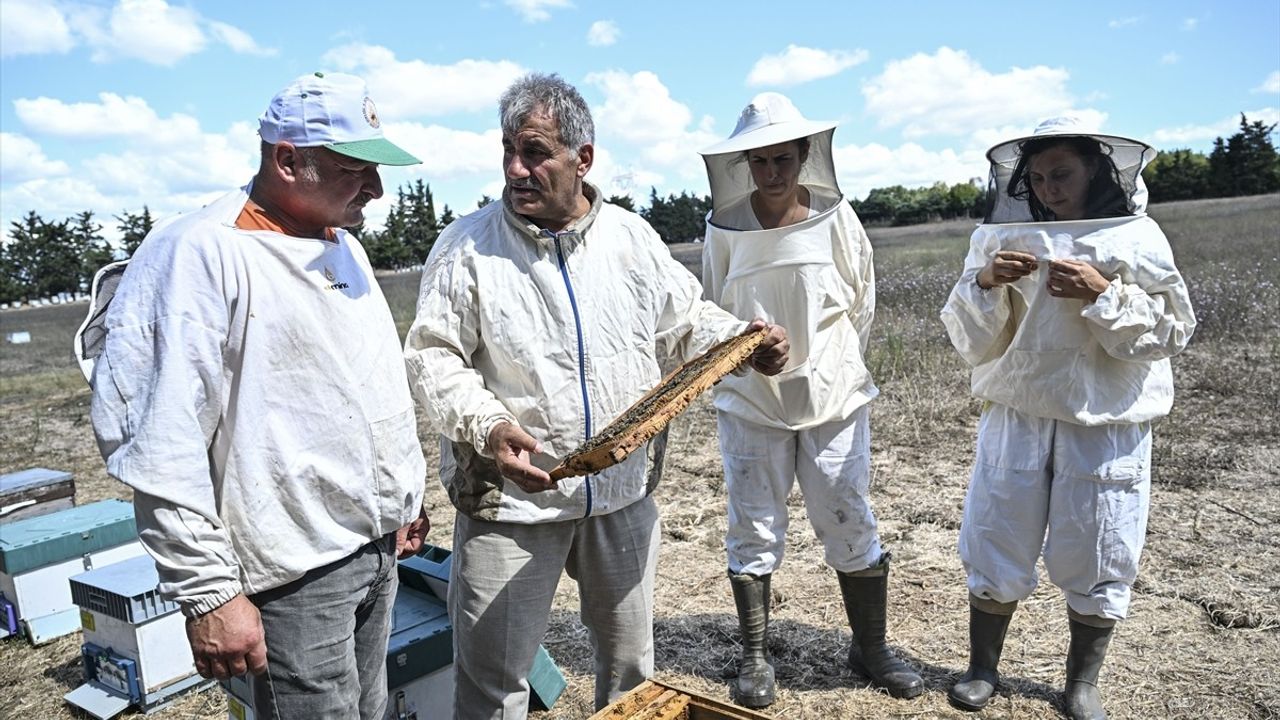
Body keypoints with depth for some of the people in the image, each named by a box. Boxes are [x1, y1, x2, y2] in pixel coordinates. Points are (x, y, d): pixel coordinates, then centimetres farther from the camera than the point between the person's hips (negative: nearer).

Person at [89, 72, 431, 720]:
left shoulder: (344, 245, 11)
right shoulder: (201, 254, -17)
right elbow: (160, 450, -20)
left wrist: (406, 496, 21)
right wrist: (208, 593, -18)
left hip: (377, 547, 8)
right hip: (293, 575, -8)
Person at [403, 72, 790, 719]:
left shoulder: (633, 237, 3)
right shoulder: (467, 246, -7)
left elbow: (686, 322, 11)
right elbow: (431, 356, -9)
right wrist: (487, 426, -25)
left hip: (623, 491, 4)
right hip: (510, 494, -3)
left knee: (630, 662, 21)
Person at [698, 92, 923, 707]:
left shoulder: (836, 217, -5)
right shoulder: (725, 227, -6)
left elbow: (862, 306, 6)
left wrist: (837, 369, 9)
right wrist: (747, 362, 8)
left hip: (834, 398, 1)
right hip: (749, 403, 0)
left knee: (852, 527, 8)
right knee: (754, 533, 8)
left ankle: (871, 648, 29)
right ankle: (755, 658, 25)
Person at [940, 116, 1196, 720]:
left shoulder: (1136, 239, -1)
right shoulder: (1002, 238, 3)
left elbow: (1170, 332, -4)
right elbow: (970, 342, 2)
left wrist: (1103, 294, -18)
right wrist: (985, 283, -15)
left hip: (1105, 427, -1)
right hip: (1017, 417, 1)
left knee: (1094, 558, 9)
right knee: (995, 546, 8)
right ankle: (982, 668, 27)